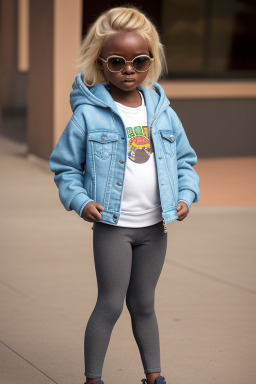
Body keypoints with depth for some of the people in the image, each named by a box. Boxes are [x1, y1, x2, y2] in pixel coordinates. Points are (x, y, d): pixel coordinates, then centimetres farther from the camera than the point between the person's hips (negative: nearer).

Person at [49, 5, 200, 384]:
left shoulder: (164, 113, 3)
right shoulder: (88, 115, -9)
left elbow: (185, 160, 13)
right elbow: (65, 166, -2)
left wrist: (187, 195, -3)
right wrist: (80, 201, -16)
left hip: (154, 227, 4)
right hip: (112, 226, -4)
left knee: (143, 304, 15)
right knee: (110, 304, -1)